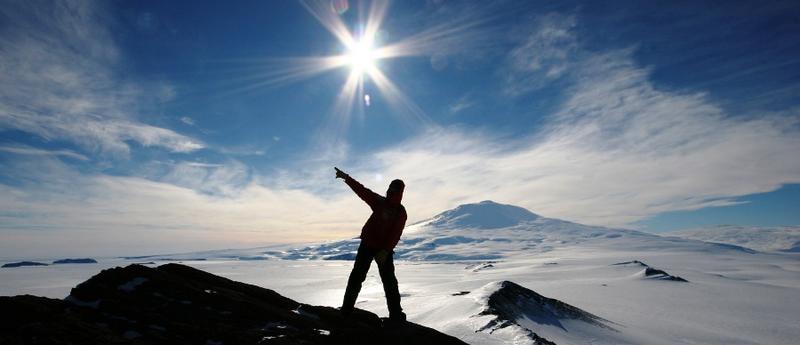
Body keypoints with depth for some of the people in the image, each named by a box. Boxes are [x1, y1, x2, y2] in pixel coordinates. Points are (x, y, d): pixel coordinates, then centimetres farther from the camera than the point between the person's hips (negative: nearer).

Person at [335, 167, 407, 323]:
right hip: (367, 244, 3)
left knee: (389, 282, 1)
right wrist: (346, 177, -12)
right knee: (357, 276, 5)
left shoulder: (401, 212, -7)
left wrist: (386, 251, -25)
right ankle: (346, 309, 15)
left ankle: (396, 314, 11)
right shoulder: (380, 202, 1)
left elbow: (395, 235, -14)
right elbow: (361, 190, -5)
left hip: (385, 249, -2)